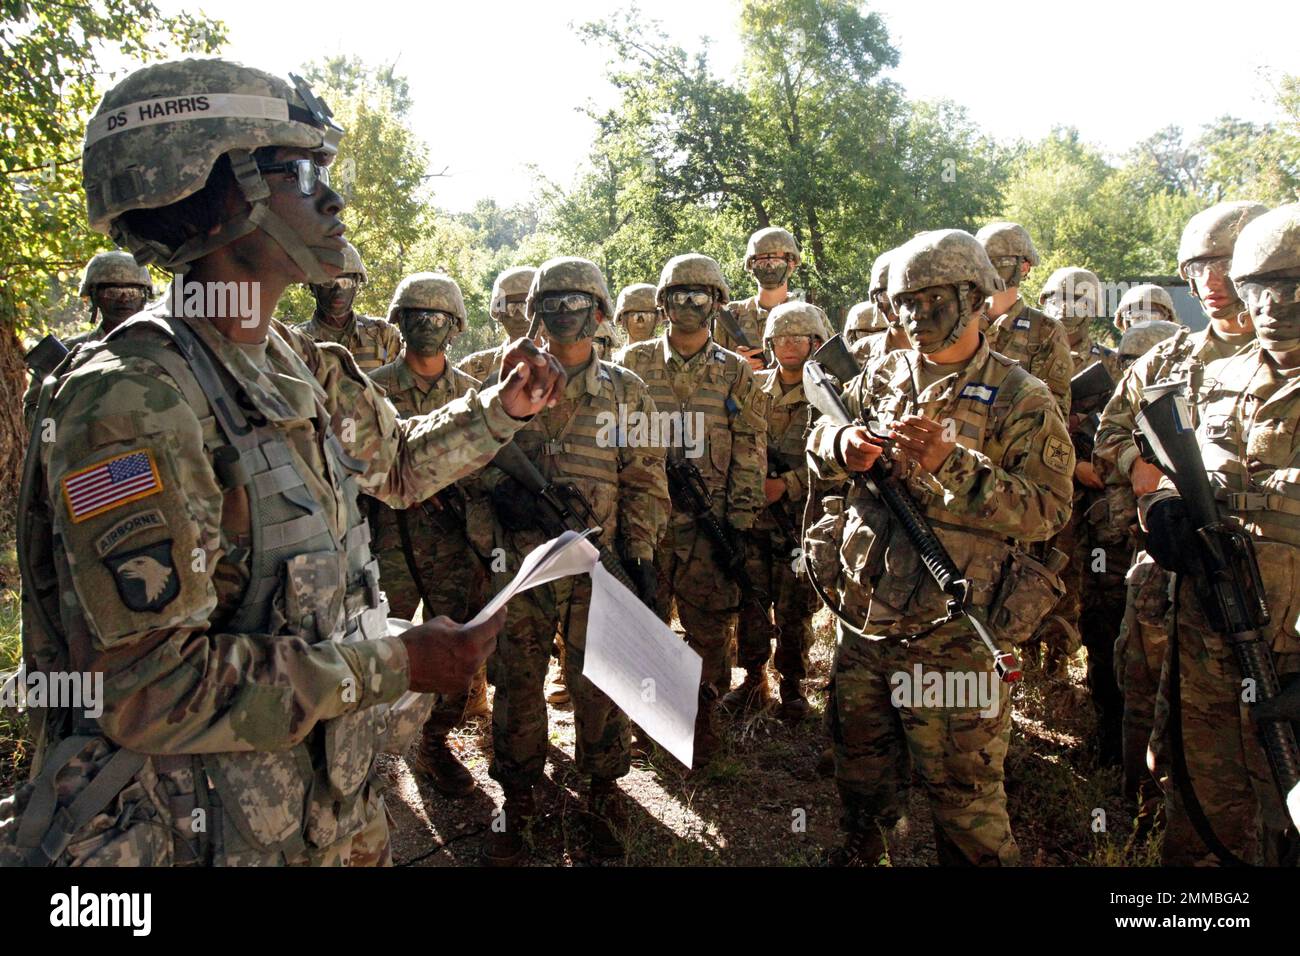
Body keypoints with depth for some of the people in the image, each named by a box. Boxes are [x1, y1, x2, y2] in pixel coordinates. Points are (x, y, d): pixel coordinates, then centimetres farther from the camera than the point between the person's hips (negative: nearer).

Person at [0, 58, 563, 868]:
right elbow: (148, 688, -27)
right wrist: (395, 666, -25)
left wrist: (502, 409, 5)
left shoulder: (307, 369, 2)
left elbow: (398, 462, 21)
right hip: (200, 831, -7)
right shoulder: (132, 401, -24)